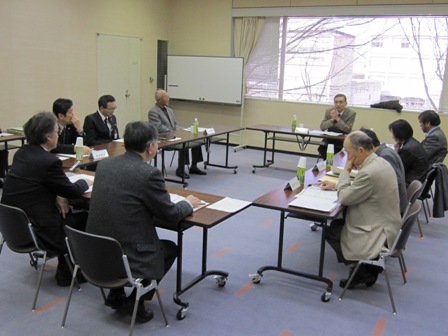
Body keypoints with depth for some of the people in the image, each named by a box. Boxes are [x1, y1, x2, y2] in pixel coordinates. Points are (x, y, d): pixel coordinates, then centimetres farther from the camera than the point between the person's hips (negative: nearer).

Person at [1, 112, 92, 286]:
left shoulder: (21, 153, 4)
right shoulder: (49, 161, -22)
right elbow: (72, 190, -10)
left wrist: (57, 196, 1)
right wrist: (85, 182, 10)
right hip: (35, 231, -8)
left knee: (66, 213, 25)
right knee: (85, 219, 10)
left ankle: (65, 269, 33)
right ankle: (67, 274, 26)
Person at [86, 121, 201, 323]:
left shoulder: (104, 164, 4)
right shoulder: (149, 173, -17)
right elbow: (170, 215, -7)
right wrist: (188, 204, 13)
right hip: (126, 255, -6)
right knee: (170, 248, 23)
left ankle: (116, 293, 29)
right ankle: (135, 301, 15)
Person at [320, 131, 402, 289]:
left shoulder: (369, 172, -29)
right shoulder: (380, 162, 2)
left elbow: (344, 198, -18)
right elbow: (357, 187, 18)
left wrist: (346, 171, -10)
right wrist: (336, 185, 10)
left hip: (377, 233, -9)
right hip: (384, 224, 10)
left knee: (331, 232, 3)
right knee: (336, 223, 16)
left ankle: (363, 272, 14)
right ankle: (368, 265, 20)